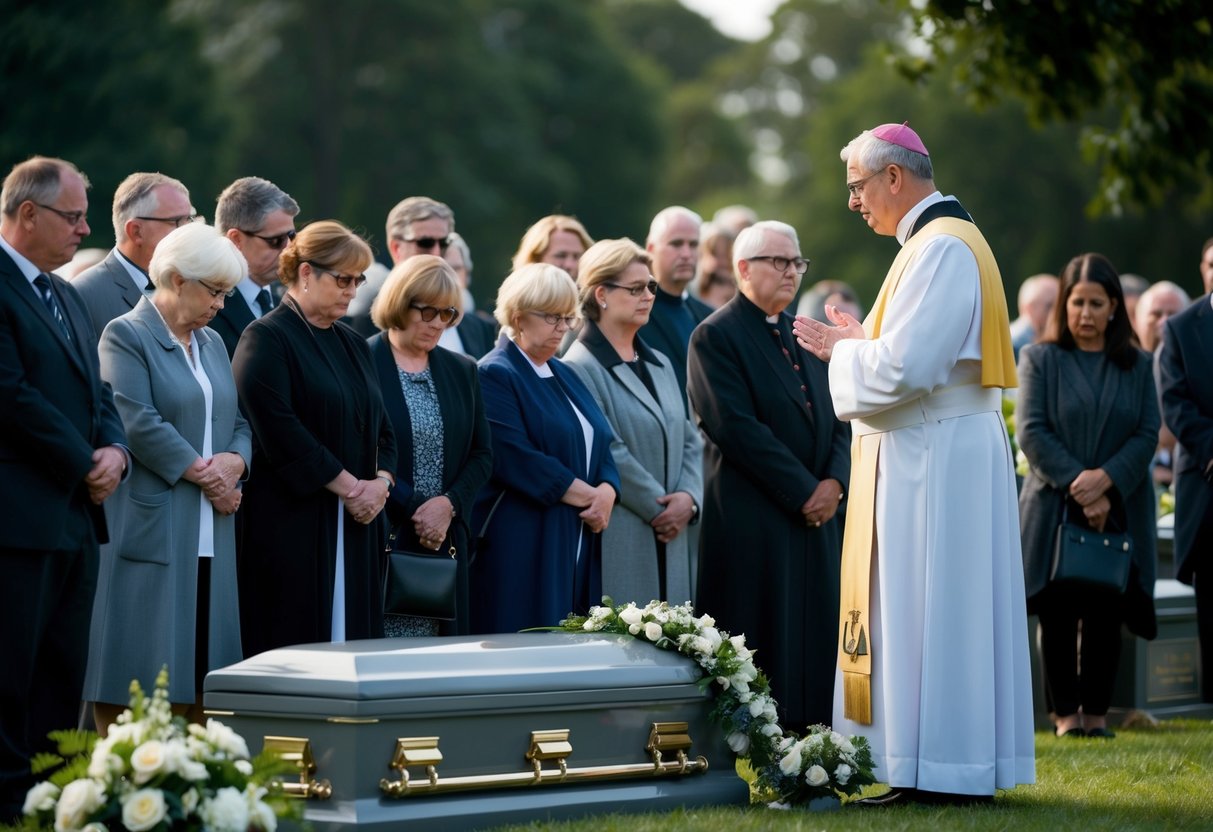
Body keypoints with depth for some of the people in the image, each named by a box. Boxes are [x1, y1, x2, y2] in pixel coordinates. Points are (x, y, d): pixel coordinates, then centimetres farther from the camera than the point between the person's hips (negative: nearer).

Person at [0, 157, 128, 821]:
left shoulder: (67, 296, 20)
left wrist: (113, 449, 0)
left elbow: (96, 392, 21)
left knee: (62, 679, 10)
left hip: (75, 517, 9)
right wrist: (84, 466, -10)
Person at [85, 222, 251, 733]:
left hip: (209, 532, 7)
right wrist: (202, 473, -11)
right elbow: (137, 422, -14)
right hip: (151, 525, -7)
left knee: (201, 662, 3)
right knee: (143, 672, -8)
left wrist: (234, 463, -3)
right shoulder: (127, 336, -4)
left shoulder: (212, 343, 20)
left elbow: (238, 421, 19)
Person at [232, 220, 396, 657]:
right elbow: (279, 429, -16)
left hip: (355, 524, 7)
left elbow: (381, 428, 17)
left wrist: (381, 481, -4)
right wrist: (348, 485, -14)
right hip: (293, 526, -7)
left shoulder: (353, 344, 17)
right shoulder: (266, 339, -6)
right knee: (296, 640, -8)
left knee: (352, 634, 4)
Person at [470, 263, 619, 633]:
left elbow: (600, 445, 14)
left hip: (578, 542, 8)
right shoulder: (495, 375, -7)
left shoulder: (564, 376, 19)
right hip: (522, 545, -8)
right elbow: (516, 457, -18)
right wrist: (586, 495, -13)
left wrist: (607, 491, -7)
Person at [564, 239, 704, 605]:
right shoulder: (581, 367, -8)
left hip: (672, 542, 7)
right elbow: (609, 452, -14)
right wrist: (660, 507, -11)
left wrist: (688, 496, -3)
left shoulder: (659, 365, 18)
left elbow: (690, 441, 15)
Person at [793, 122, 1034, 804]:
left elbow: (904, 367, -22)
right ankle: (926, 772, 13)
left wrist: (844, 353, -5)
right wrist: (860, 342, 12)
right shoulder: (941, 241, 17)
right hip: (930, 456, 10)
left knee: (931, 611, -7)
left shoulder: (942, 248, -15)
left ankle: (948, 774, -3)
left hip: (937, 459, -10)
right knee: (929, 613, 10)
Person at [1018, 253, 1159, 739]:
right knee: (1058, 613, -2)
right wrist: (1077, 485, -14)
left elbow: (1148, 434, 2)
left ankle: (1097, 712, 8)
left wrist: (1106, 479, -14)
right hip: (1054, 510, -1)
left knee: (1105, 615, 0)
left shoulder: (1136, 366, 10)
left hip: (1119, 511, 2)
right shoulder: (1039, 360, 4)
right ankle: (1065, 712, 6)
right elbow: (1031, 431, -4)